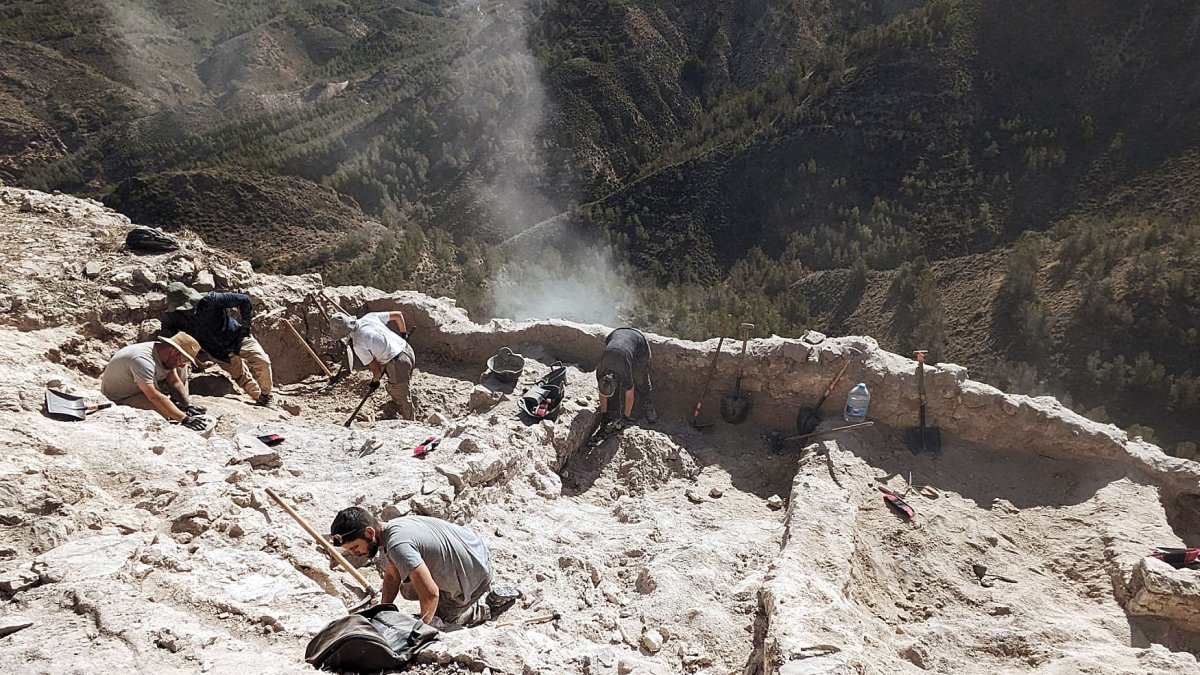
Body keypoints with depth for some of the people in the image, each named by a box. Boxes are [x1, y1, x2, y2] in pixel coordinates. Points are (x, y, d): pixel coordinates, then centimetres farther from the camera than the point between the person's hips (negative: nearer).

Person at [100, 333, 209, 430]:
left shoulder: (164, 353, -9)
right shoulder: (143, 360, -36)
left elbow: (175, 382, -2)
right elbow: (154, 397, -44)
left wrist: (188, 405, -17)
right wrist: (184, 418, -47)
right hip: (119, 399, -9)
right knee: (162, 409, -34)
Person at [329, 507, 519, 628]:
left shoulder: (397, 545, -33)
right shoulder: (391, 528, -5)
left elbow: (430, 594, -33)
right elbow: (393, 575, 10)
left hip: (474, 575, -9)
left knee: (437, 621, 8)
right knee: (408, 591, 21)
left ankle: (491, 603, 11)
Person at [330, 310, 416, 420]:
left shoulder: (358, 344, -14)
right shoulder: (369, 317, 3)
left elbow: (376, 369, -9)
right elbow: (398, 315, 11)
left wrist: (374, 382, 13)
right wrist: (404, 335, 26)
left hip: (398, 364, -8)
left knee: (404, 400, 11)